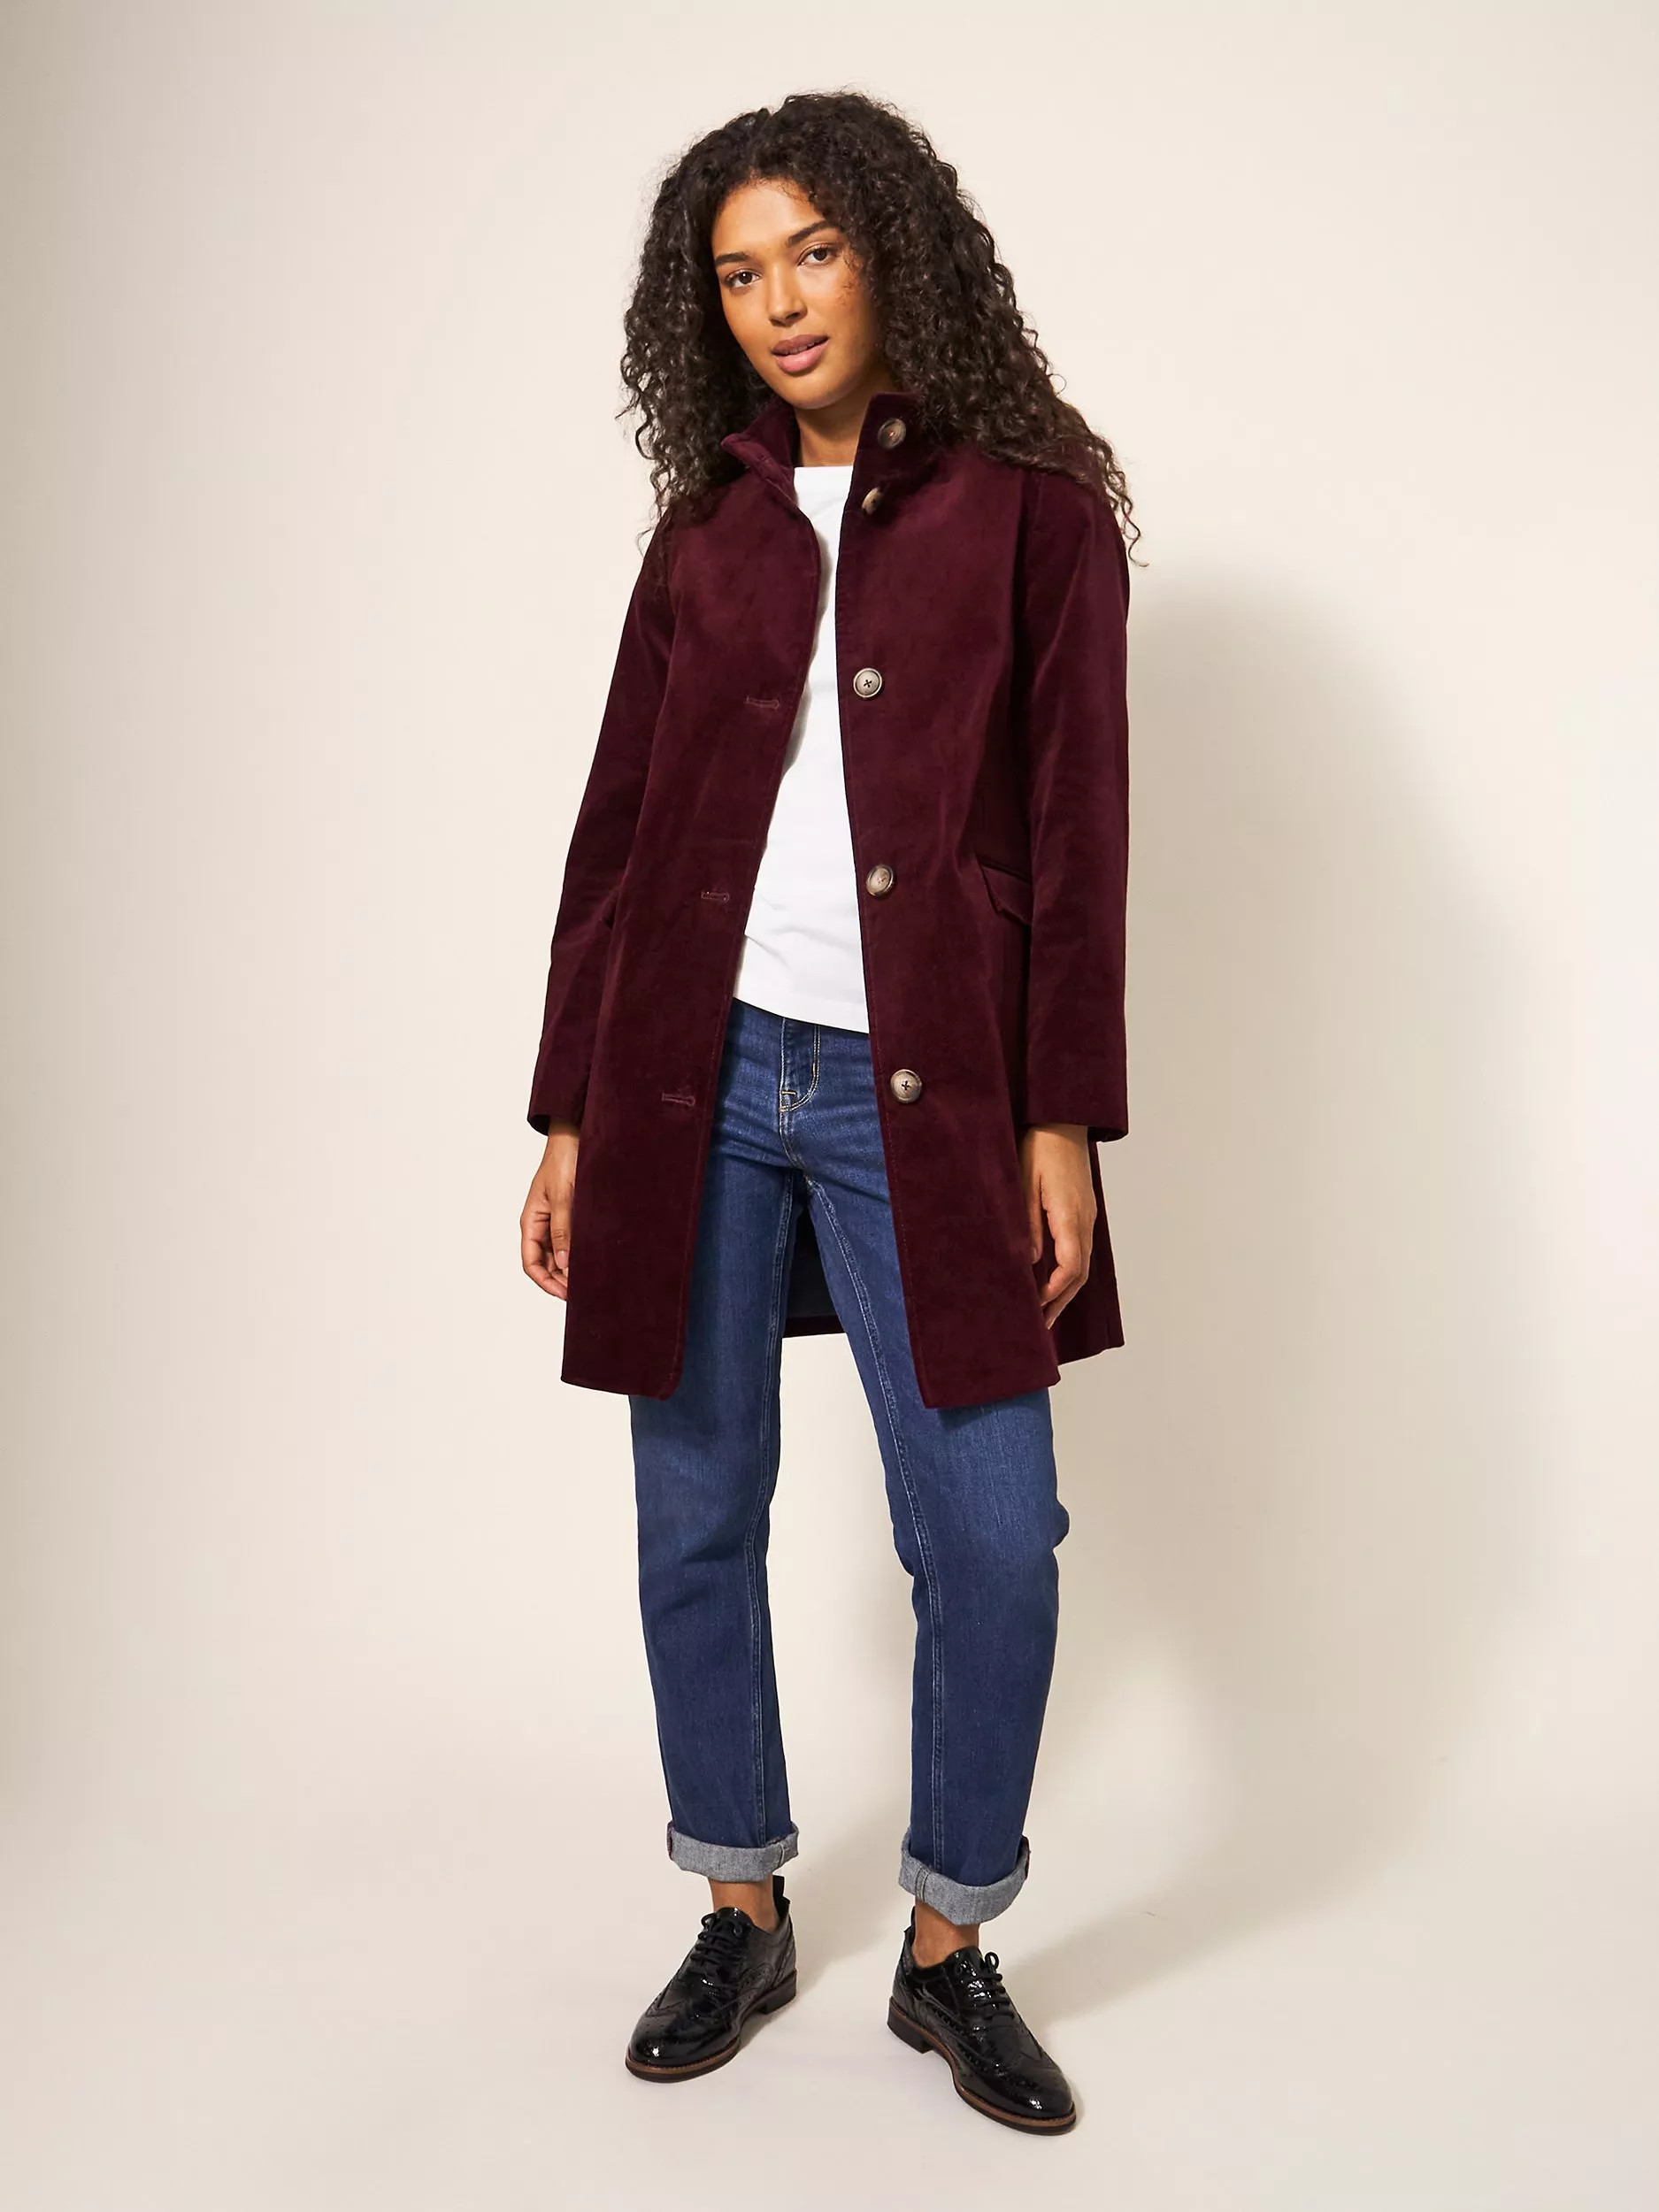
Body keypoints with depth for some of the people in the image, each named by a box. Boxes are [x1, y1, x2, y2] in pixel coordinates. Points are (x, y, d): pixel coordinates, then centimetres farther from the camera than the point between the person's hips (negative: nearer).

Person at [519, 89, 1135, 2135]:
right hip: (695, 1076, 3)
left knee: (991, 1543, -3)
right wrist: (569, 1116, 7)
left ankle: (950, 1948, 21)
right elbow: (616, 828, 10)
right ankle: (743, 1915, 29)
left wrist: (1060, 1122, -7)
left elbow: (1074, 834, 0)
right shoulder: (707, 530, 12)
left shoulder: (1031, 510, 4)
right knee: (695, 1521, 9)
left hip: (918, 1093, -2)